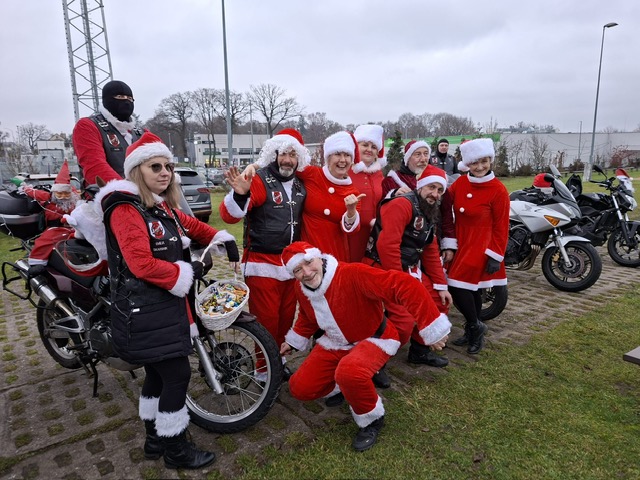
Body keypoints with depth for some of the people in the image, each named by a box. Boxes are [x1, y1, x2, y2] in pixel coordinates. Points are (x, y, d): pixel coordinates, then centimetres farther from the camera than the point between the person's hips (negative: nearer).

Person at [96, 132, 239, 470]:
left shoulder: (163, 207, 13)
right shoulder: (125, 208, -16)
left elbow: (192, 226, 26)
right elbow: (142, 264, -25)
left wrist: (222, 239, 9)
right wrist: (187, 273, -15)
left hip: (165, 305, 10)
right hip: (144, 312, -10)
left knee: (158, 374, 19)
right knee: (177, 375, -3)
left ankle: (155, 439, 36)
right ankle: (176, 450, 15)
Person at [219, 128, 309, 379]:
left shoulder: (301, 185, 8)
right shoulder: (259, 180, -10)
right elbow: (229, 216, -19)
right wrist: (240, 194, -39)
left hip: (291, 264, 6)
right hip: (263, 264, -6)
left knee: (286, 317, 15)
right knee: (266, 320, 1)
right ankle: (264, 371, 21)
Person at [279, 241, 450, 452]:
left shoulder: (353, 275, -34)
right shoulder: (301, 289, -8)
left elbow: (405, 285, -40)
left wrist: (432, 327, -39)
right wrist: (294, 341, 21)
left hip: (373, 339, -6)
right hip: (334, 343, 7)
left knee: (349, 372, -38)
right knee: (300, 389, -2)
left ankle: (372, 419, -6)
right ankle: (346, 386, 26)